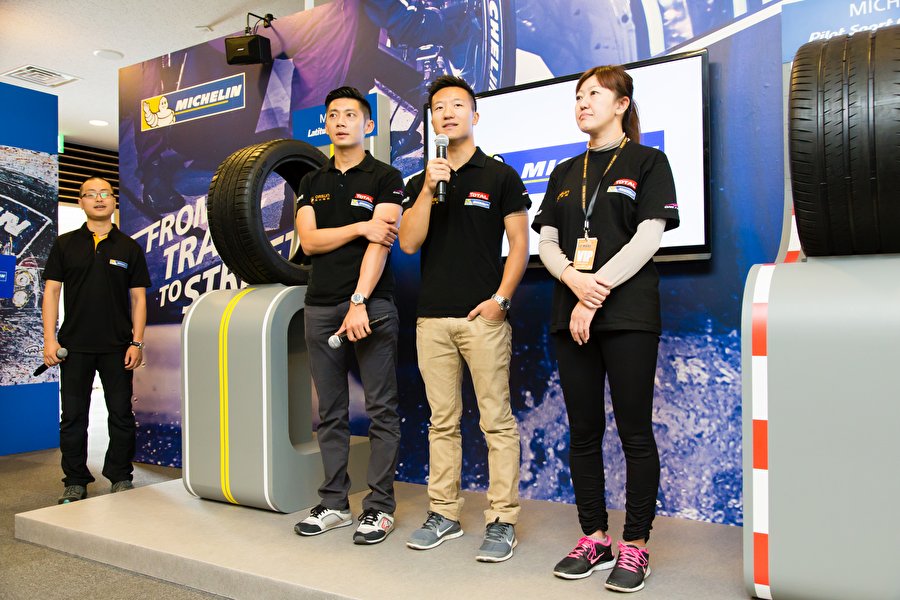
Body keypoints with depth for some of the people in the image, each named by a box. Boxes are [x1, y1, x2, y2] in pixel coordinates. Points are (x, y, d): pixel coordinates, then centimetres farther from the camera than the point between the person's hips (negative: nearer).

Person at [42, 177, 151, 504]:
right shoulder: (65, 244, 7)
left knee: (121, 415, 4)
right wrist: (49, 339, -5)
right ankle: (75, 481, 19)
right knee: (73, 416, 6)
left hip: (117, 347, 0)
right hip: (74, 345, 1)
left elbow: (138, 298, 4)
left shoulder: (129, 248, 7)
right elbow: (51, 291, 4)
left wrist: (137, 342, -4)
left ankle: (120, 477, 17)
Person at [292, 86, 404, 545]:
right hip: (320, 307, 5)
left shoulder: (385, 178, 2)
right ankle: (333, 503, 19)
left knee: (381, 411, -1)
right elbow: (308, 241, 3)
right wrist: (360, 227, -10)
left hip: (371, 305, -5)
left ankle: (379, 507, 8)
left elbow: (380, 243, -11)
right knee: (330, 413, 9)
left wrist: (359, 302, -20)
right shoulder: (312, 183, 17)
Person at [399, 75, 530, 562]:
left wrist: (501, 298, -10)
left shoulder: (500, 176, 5)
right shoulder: (420, 183, 15)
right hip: (432, 317, 4)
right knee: (442, 421, 10)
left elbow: (519, 244, 1)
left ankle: (502, 520, 8)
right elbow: (408, 243, 2)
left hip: (483, 316, -4)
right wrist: (429, 188, -7)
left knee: (497, 421, -2)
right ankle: (444, 513, 21)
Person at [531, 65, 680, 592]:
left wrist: (598, 293, -14)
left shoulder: (647, 162, 5)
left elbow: (648, 237, -7)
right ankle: (594, 538, 19)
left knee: (635, 431, -1)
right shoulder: (565, 174, 18)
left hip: (628, 312, -4)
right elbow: (547, 242, 10)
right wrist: (575, 279, -11)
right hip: (572, 315, 5)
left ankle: (636, 544, 11)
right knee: (583, 431, 7)